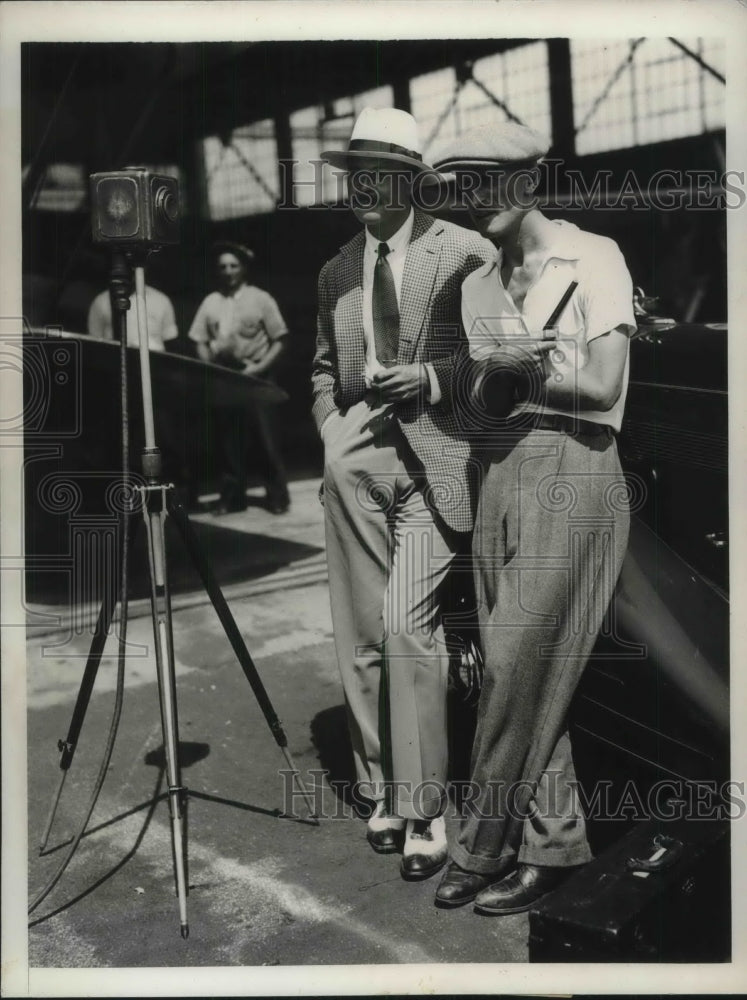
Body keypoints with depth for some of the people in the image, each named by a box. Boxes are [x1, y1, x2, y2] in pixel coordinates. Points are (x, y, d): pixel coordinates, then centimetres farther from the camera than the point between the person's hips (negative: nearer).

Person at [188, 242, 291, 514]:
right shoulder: (210, 302, 10)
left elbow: (279, 340, -1)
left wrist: (261, 367, -12)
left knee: (265, 439, -4)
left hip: (255, 379, -3)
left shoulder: (260, 299, 1)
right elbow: (200, 342, 13)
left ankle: (278, 497, 3)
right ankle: (232, 497, 12)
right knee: (228, 440, 5)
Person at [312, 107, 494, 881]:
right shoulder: (337, 271, 15)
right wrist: (332, 432, 9)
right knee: (360, 639, 7)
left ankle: (424, 811, -3)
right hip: (354, 464, 5)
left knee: (406, 624, -16)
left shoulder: (463, 252, -1)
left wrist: (431, 377, -13)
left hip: (430, 458, -5)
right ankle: (381, 791, 23)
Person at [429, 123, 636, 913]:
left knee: (518, 667, -6)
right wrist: (495, 363, -8)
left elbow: (602, 386, -11)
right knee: (515, 671, 6)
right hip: (500, 473, 6)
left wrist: (510, 363, -5)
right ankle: (554, 841, 19)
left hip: (573, 471, -6)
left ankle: (482, 847, 9)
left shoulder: (593, 258, -2)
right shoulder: (478, 282, 14)